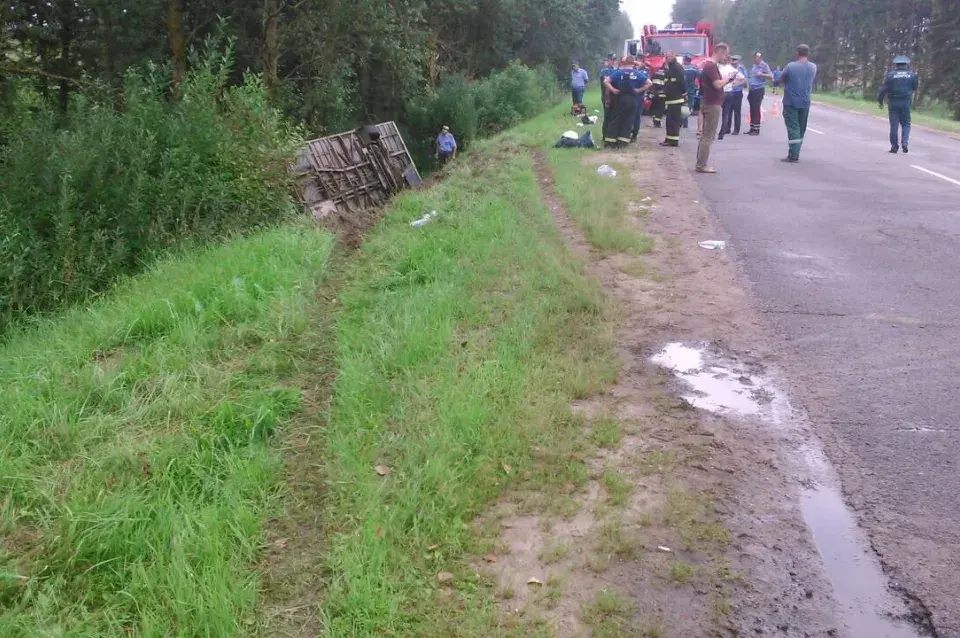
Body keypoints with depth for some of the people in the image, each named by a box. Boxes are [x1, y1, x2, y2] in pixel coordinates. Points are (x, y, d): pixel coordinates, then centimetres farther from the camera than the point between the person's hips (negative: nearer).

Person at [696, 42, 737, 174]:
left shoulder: (708, 64, 15)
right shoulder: (711, 66, -16)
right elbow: (718, 85, -25)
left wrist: (728, 79, 10)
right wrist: (728, 77, -9)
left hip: (709, 103, 10)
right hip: (713, 105, -10)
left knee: (705, 135, 13)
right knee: (709, 137, -7)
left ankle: (701, 164, 16)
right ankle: (702, 165, -6)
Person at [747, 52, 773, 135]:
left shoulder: (764, 65, -7)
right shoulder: (754, 66, 15)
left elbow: (771, 76, -11)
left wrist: (762, 74, -26)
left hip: (759, 90, -7)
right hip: (752, 89, 7)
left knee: (756, 109, -9)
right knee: (752, 110, 8)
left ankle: (756, 129, -5)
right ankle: (752, 129, 13)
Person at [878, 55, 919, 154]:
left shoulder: (890, 75, -3)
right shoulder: (912, 75, 4)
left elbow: (884, 89, -6)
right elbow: (915, 88, 11)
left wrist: (880, 101, 3)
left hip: (893, 102, -1)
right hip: (906, 102, 1)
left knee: (894, 125, 4)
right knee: (906, 124, 12)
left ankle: (894, 146, 5)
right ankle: (904, 143, -5)